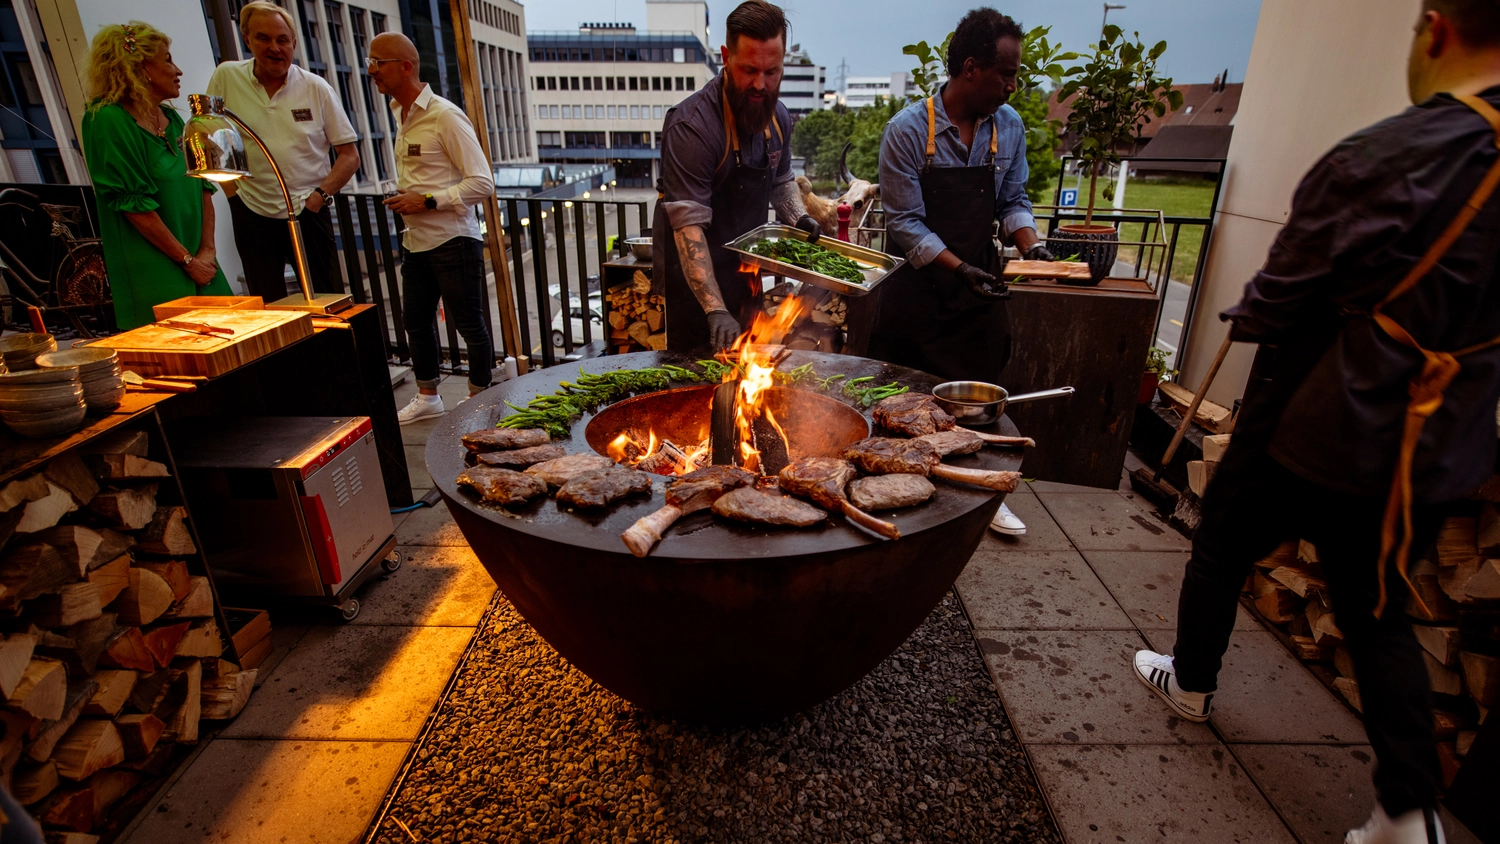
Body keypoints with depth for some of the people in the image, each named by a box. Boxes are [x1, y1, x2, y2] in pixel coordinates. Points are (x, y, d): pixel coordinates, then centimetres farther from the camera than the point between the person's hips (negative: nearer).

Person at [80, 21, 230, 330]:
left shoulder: (171, 118, 12)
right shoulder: (107, 119, -9)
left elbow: (204, 186, 9)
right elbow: (133, 203, -15)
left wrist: (207, 249, -2)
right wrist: (187, 259, -14)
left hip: (198, 261, 7)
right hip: (152, 271, -7)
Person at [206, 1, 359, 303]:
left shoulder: (316, 87, 0)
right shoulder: (226, 77, 2)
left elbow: (349, 155, 1)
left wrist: (320, 195, -8)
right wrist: (233, 194, 0)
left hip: (309, 213, -1)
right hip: (253, 213, 1)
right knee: (267, 310, 6)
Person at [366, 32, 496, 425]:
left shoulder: (445, 116, -13)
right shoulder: (402, 116, 13)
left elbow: (482, 183, -18)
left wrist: (427, 201, -20)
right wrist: (402, 199, 11)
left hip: (452, 241, -9)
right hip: (416, 241, 9)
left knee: (469, 324, 1)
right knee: (416, 320, 16)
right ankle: (427, 397, 32)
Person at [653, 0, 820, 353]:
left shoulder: (777, 116, -1)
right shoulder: (692, 125, -24)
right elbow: (688, 224, -30)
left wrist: (800, 218, -3)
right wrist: (715, 310, -37)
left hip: (745, 268, 7)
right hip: (696, 275, -7)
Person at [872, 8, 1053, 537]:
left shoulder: (1008, 126, 4)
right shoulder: (908, 130, -13)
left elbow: (1013, 200, 13)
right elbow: (905, 223, -15)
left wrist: (1030, 245, -6)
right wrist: (959, 268, -23)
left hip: (981, 282, 4)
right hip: (918, 285, -4)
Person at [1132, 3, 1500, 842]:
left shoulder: (1384, 156, -20)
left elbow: (1275, 303, -13)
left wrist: (1248, 316, 8)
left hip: (1312, 424, -5)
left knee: (1221, 553, 18)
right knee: (1381, 610, 19)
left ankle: (1190, 682, 40)